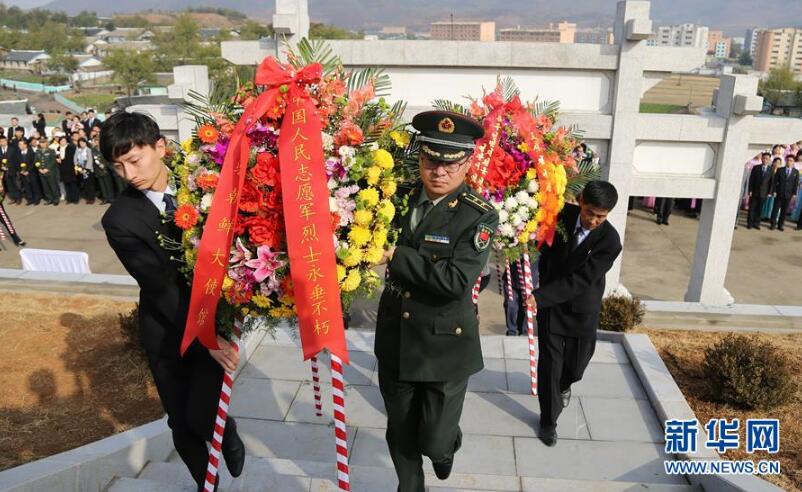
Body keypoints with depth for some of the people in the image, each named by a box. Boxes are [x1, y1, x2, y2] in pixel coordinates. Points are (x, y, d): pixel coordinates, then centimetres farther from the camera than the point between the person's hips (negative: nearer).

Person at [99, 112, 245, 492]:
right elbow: (161, 286, -18)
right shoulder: (119, 219, -13)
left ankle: (226, 431, 27)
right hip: (169, 332, 0)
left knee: (202, 417, -8)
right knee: (183, 424, 11)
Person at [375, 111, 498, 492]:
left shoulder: (479, 217, -15)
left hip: (444, 345, -4)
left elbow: (455, 280, -26)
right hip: (395, 340, 4)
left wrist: (397, 255, -24)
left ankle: (447, 444, 43)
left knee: (434, 441, 6)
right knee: (400, 435, 18)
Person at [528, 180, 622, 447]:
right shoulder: (564, 214, -12)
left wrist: (540, 297, -30)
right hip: (550, 304, 1)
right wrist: (544, 285, 4)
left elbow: (580, 280, -26)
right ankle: (549, 420, 20)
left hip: (582, 310, -1)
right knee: (550, 363, 3)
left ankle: (564, 385, 51)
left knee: (576, 365, 15)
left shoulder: (610, 240, -22)